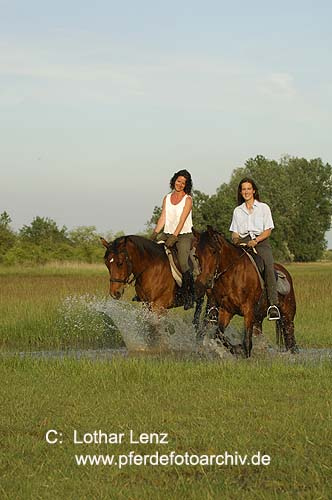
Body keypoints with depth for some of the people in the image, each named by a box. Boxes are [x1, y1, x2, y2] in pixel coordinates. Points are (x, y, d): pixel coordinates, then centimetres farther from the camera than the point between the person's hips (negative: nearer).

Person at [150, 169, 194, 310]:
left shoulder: (188, 199, -1)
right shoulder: (167, 198, 14)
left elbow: (182, 220, -10)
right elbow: (162, 218, 11)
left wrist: (174, 237, -19)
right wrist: (154, 234, -2)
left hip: (184, 235, -5)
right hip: (167, 234, 5)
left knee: (183, 263, -24)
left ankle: (189, 294, -15)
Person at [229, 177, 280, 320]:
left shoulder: (263, 208, 12)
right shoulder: (237, 210, 20)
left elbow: (268, 231, 4)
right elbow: (234, 232, 17)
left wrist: (255, 240, -13)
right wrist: (235, 239, -7)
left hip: (260, 241, -2)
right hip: (242, 242, 2)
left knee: (269, 267, -31)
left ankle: (273, 305, -37)